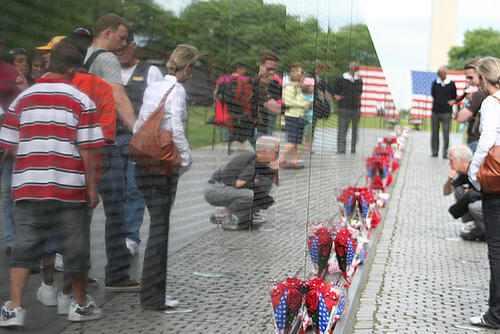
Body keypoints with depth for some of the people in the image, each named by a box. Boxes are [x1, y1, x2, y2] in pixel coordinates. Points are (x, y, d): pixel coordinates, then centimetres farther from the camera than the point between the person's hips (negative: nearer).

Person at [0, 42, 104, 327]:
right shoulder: (81, 101, -3)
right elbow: (88, 150, -7)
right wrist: (92, 188, -2)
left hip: (28, 187, 3)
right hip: (69, 189, -3)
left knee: (24, 249, 6)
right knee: (76, 249, 10)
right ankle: (81, 305, 23)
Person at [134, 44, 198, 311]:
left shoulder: (152, 88, 13)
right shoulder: (176, 90, -10)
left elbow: (139, 125, 15)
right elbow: (176, 130, -18)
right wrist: (186, 159, -8)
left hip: (143, 164, 8)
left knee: (158, 226, 15)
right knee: (159, 229, -3)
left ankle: (153, 291, 19)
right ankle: (152, 298, 0)